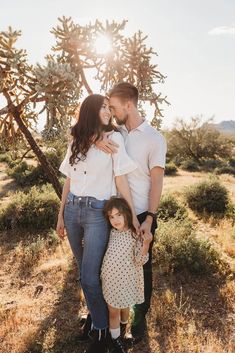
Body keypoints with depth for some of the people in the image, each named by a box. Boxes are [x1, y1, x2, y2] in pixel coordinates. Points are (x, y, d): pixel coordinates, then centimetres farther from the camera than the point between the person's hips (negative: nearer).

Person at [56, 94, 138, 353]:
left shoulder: (114, 138, -3)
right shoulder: (76, 142, 9)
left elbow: (120, 179, -5)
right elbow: (68, 181, 11)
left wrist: (133, 215, -8)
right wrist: (61, 216, 12)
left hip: (97, 212, -4)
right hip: (72, 210, 5)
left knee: (89, 277, -4)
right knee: (84, 269, 17)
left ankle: (101, 330, 20)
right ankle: (94, 310, 42)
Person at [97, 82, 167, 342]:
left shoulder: (154, 138, -9)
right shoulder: (115, 133, 4)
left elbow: (157, 180, -11)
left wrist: (149, 218, -17)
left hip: (140, 215, -4)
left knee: (141, 266, 12)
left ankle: (140, 318, 33)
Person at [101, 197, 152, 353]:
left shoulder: (136, 235, -18)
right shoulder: (112, 232, -4)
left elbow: (140, 260, -20)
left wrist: (146, 244, -35)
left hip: (126, 279, -3)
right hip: (110, 279, 3)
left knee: (124, 308, 20)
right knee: (113, 311, 13)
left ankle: (123, 327, 50)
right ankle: (116, 340, 32)